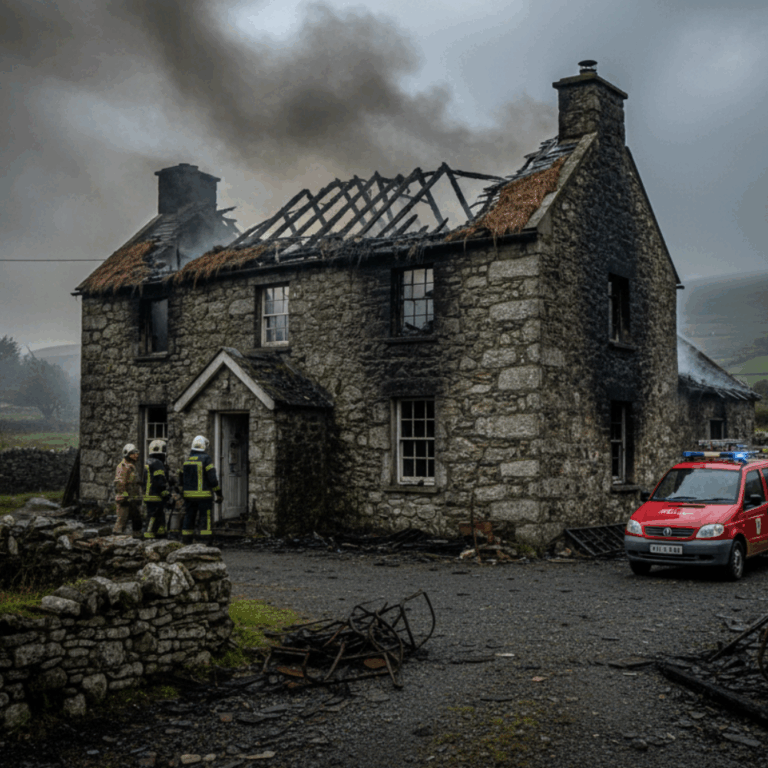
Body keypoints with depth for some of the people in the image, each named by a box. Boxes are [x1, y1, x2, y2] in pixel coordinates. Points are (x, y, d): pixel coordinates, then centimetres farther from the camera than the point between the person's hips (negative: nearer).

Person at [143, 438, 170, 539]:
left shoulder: (148, 463, 19)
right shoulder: (157, 463, -14)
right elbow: (160, 482, -19)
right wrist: (166, 494, -14)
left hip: (148, 496, 10)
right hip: (156, 497, -10)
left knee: (161, 518, 15)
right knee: (153, 517, -8)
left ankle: (161, 535, 19)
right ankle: (149, 536, -9)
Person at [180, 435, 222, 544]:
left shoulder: (187, 460, 11)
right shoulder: (206, 459, -9)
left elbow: (182, 480, 15)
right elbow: (212, 479, -13)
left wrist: (184, 493, 24)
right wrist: (219, 494, -7)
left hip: (189, 496, 6)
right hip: (203, 496, -6)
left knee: (188, 519, 12)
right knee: (206, 520, -3)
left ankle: (186, 542, 15)